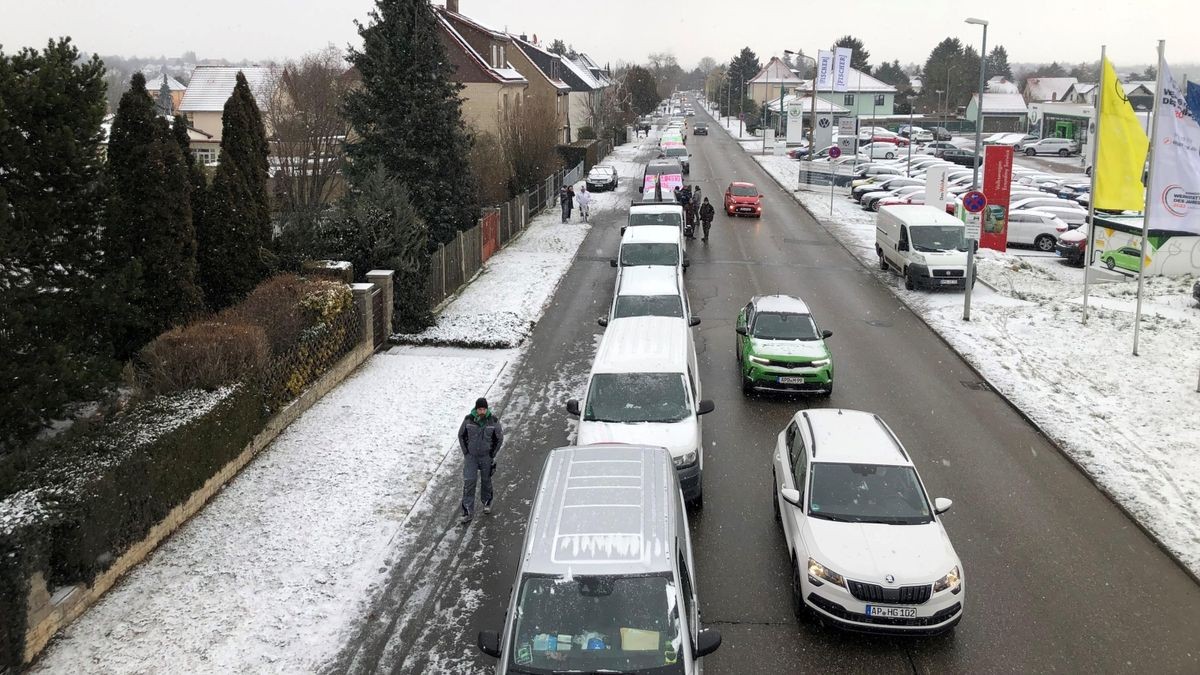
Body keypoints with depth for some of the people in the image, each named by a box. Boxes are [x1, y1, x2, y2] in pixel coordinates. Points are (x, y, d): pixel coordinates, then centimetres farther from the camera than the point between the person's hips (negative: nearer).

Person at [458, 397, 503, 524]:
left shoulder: (493, 421, -15)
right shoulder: (468, 419, -14)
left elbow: (499, 438, -2)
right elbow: (461, 435, 1)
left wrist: (492, 454, -3)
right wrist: (465, 452, -1)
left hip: (486, 456, 0)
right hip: (471, 456, 0)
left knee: (486, 480, 17)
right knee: (469, 482, -6)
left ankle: (487, 502, 42)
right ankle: (468, 512, -1)